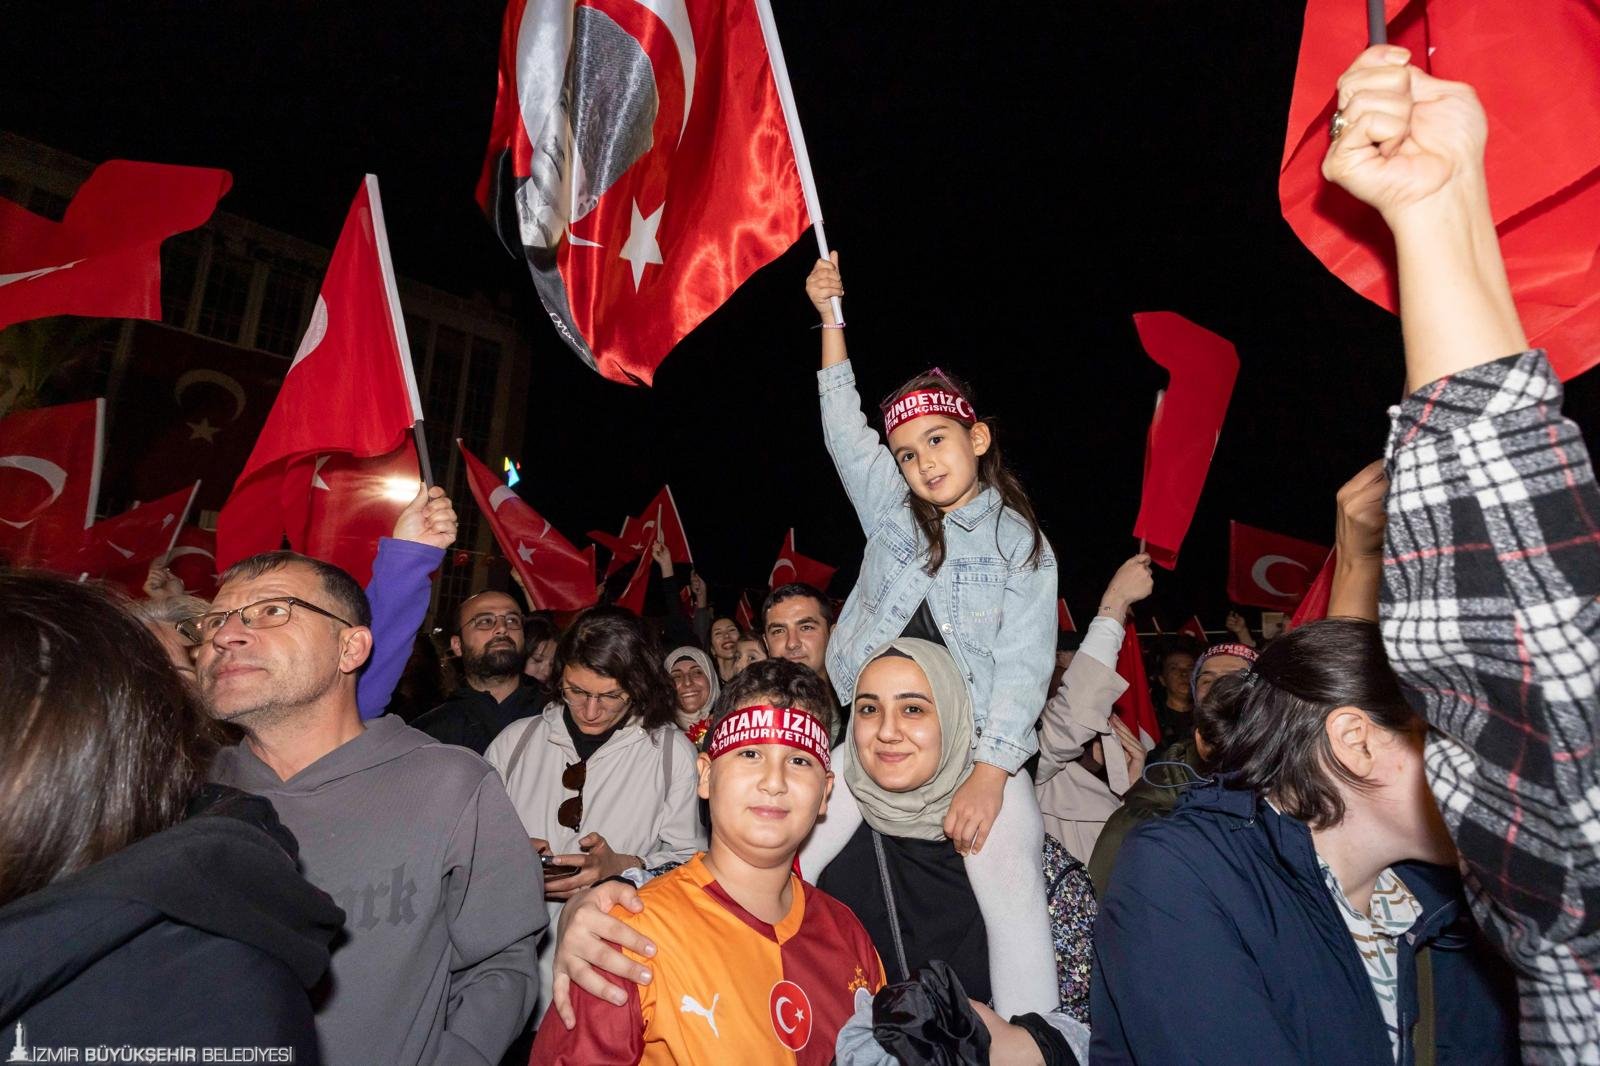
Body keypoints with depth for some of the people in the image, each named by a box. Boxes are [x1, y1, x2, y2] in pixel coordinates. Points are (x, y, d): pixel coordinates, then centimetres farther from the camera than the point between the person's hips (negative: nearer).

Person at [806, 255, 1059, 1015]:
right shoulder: (893, 513, 8)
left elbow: (1022, 669, -6)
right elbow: (845, 430, 1)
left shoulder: (1023, 547, 0)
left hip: (979, 745, -2)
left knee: (1009, 867, -15)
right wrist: (830, 317, -4)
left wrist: (989, 775, -17)